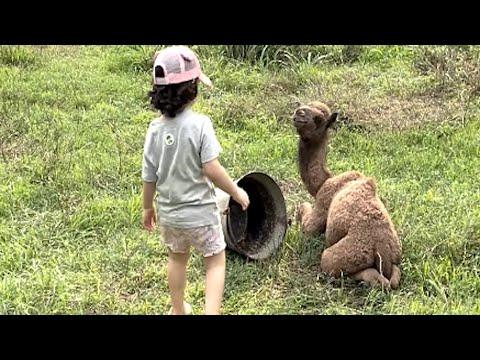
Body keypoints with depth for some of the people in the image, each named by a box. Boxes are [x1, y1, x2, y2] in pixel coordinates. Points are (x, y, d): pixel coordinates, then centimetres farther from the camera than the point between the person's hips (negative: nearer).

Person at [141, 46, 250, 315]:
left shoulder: (156, 128, -7)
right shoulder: (200, 123, -21)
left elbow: (149, 176, -1)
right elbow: (211, 169, -22)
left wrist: (148, 207, 15)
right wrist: (237, 192, -7)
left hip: (169, 212, 5)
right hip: (200, 212, -5)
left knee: (178, 257, 27)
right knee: (216, 261, 14)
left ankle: (178, 310, 43)